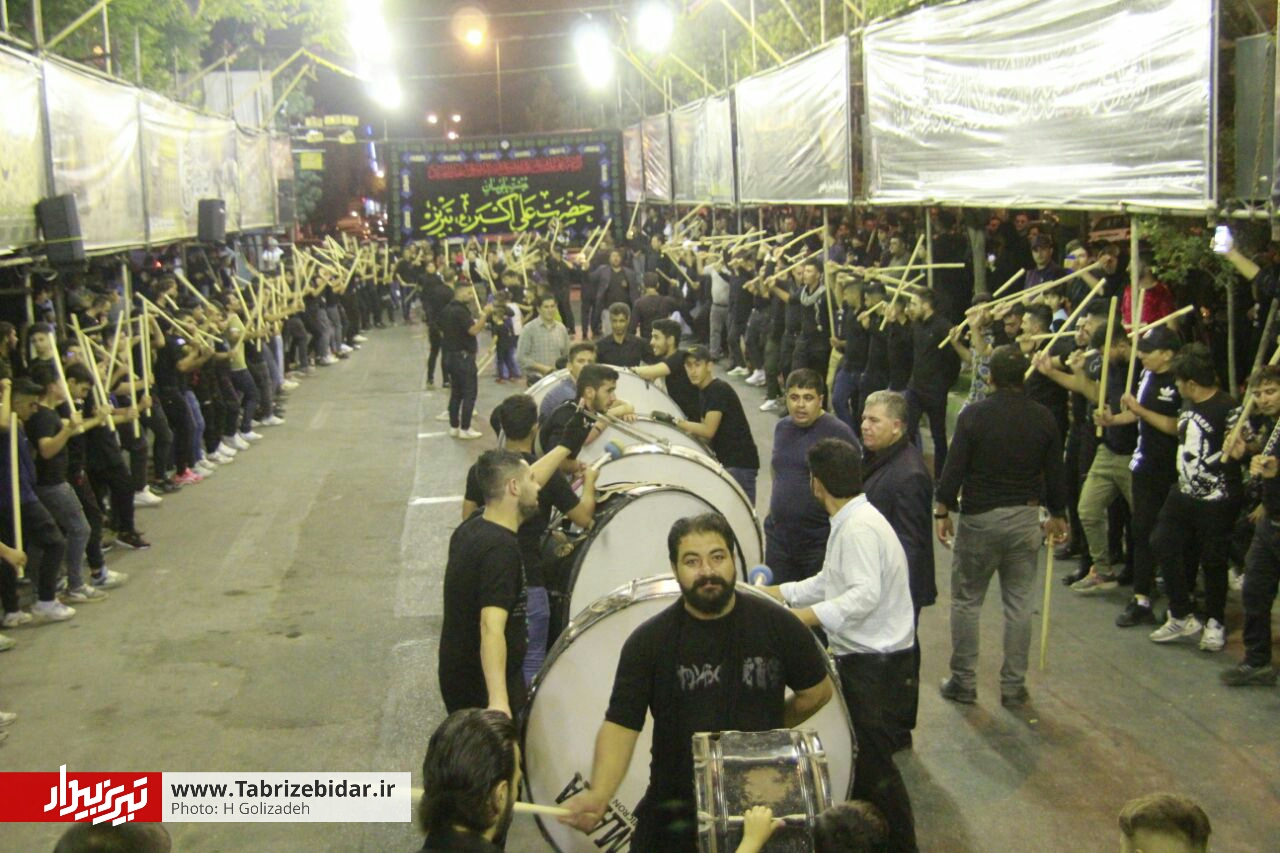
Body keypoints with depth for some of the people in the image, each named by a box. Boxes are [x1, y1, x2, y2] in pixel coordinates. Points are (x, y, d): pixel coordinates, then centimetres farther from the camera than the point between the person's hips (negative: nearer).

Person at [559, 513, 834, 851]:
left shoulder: (777, 624, -6)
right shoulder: (648, 642, -9)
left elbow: (817, 691, 9)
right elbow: (621, 723, -13)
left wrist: (766, 730, 7)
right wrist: (598, 794, -28)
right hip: (673, 815, 0)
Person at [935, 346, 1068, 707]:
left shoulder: (973, 415, -11)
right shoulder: (1043, 418, -1)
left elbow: (954, 468, -10)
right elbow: (1054, 473, 5)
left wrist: (943, 511, 1)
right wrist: (1057, 515, 18)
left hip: (979, 518, -3)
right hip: (1025, 518, 3)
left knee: (966, 600, 9)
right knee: (1019, 603, 10)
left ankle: (963, 682, 14)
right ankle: (1014, 685, 15)